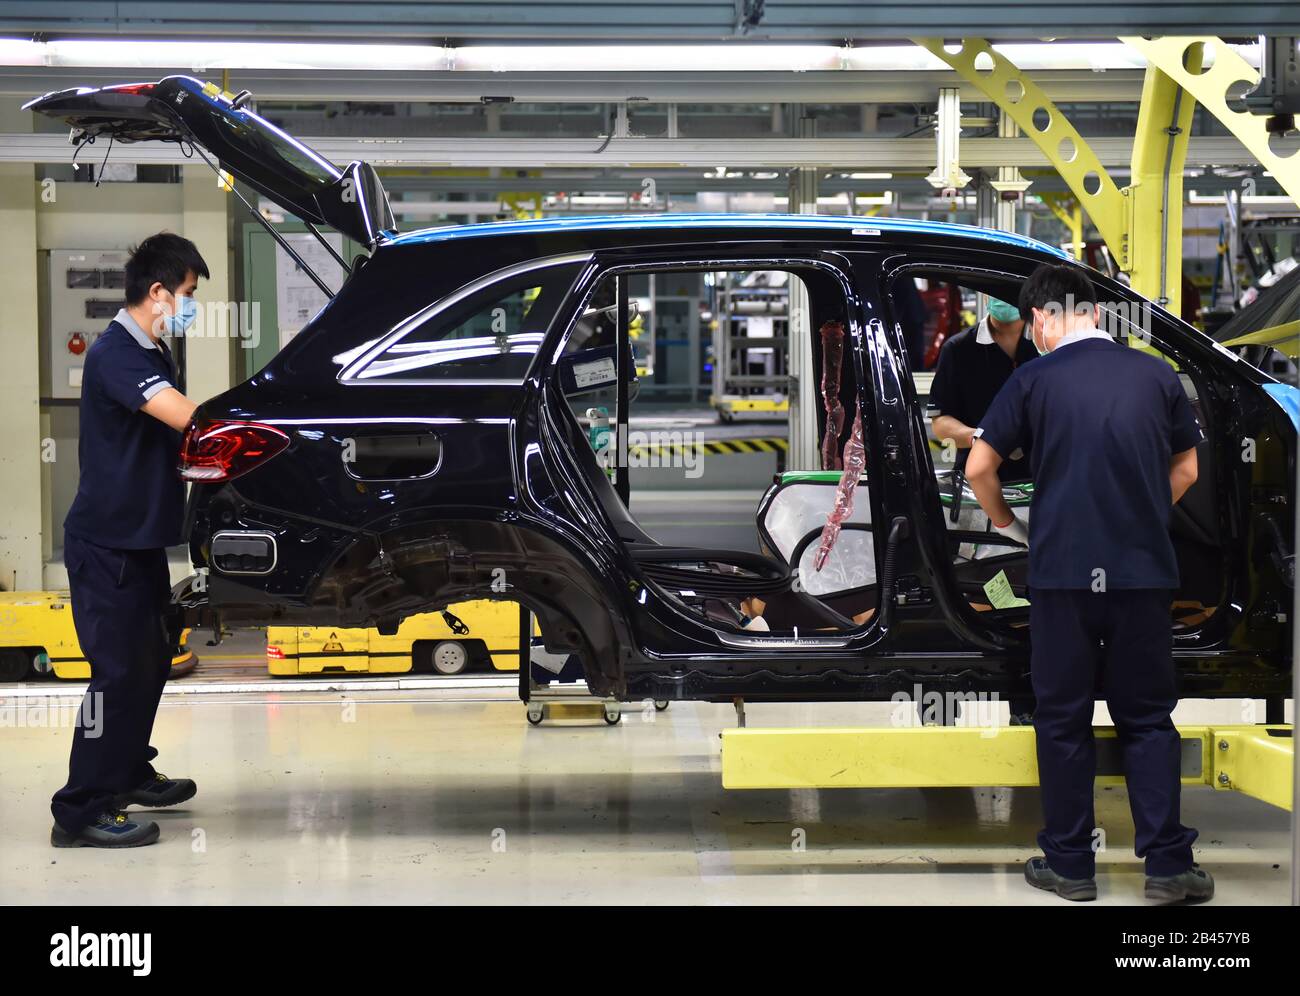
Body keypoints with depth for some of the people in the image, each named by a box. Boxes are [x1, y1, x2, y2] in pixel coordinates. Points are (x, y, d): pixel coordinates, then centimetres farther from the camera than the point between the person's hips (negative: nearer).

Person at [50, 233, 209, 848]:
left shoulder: (154, 353, 13)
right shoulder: (115, 353, -20)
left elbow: (178, 436, 20)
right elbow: (188, 418, -32)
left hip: (142, 538, 10)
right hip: (105, 543, -10)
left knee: (150, 661, 17)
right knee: (119, 671, -8)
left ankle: (129, 774, 33)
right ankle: (82, 811, -2)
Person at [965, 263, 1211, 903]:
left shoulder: (1035, 378, -3)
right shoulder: (1156, 375, 4)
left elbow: (978, 469, -3)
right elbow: (1185, 471, 11)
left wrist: (1002, 518, 16)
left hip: (1062, 570, -2)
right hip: (1144, 572, 2)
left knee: (1063, 719, 9)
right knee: (1147, 718, 10)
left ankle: (1069, 864, 14)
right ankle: (1168, 866, 7)